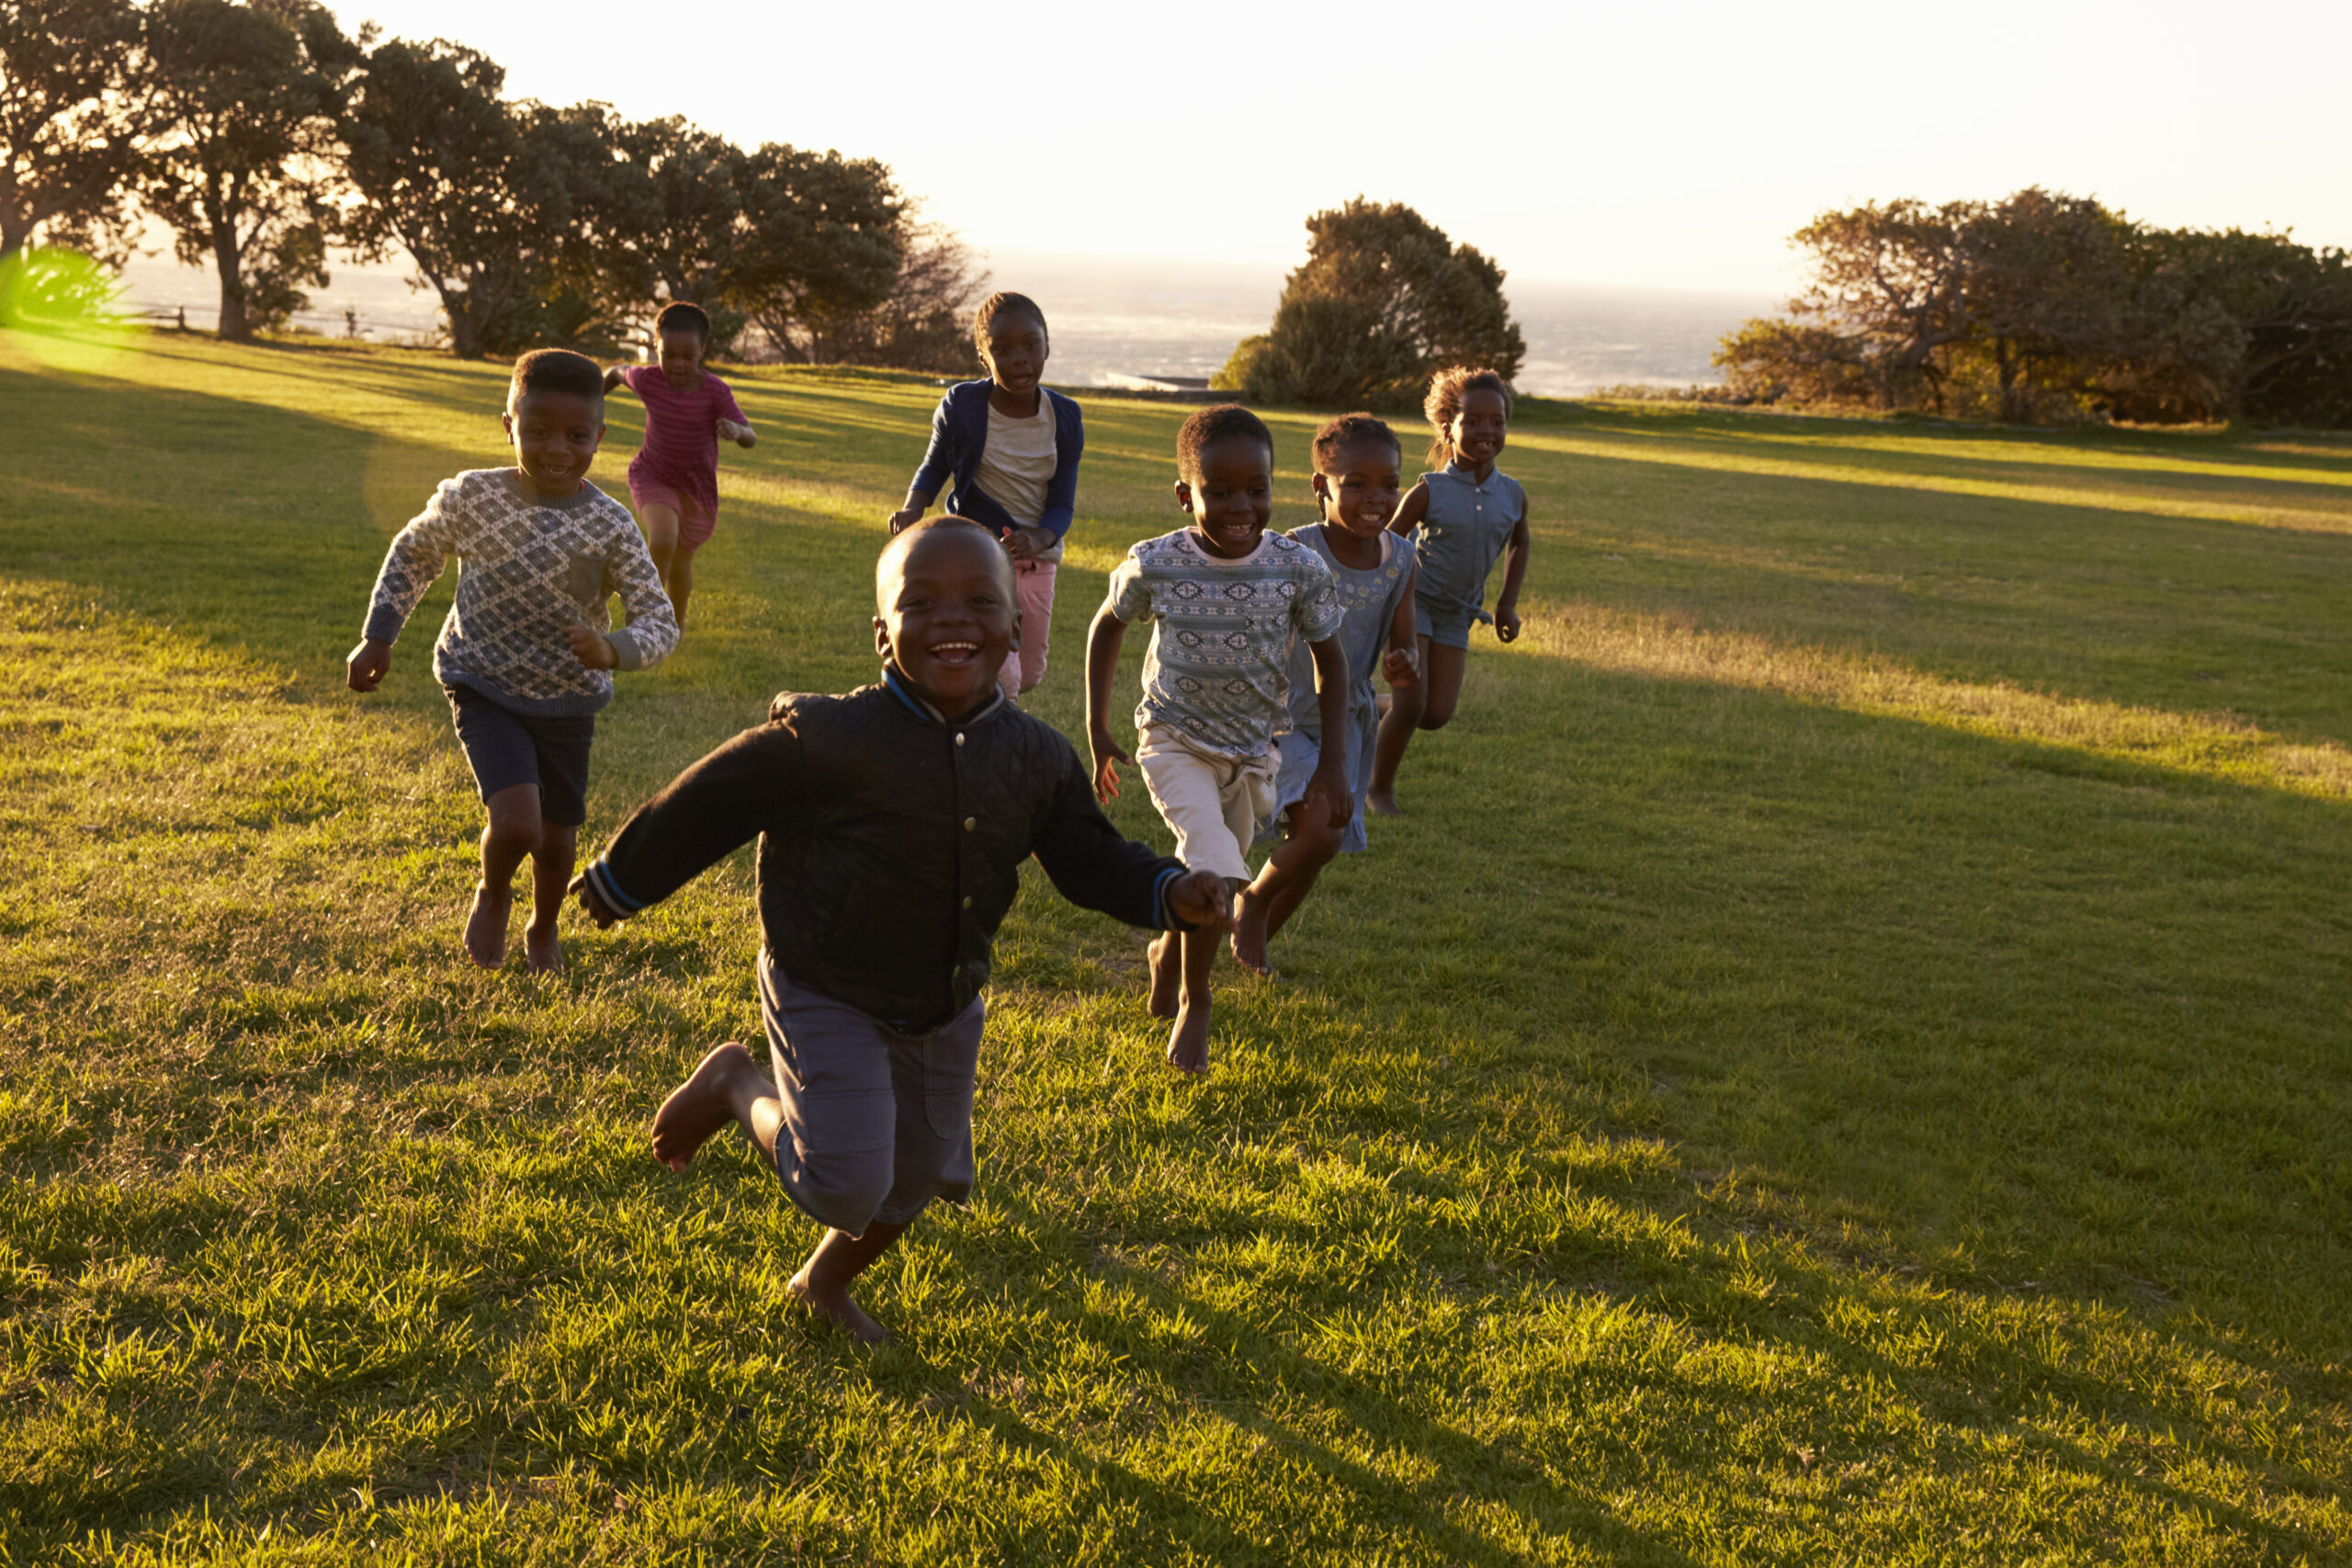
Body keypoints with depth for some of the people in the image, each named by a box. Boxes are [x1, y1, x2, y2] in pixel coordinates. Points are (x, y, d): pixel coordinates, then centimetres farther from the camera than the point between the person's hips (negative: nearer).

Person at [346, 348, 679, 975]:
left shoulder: (611, 526, -16)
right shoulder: (472, 496, -14)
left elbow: (661, 622, -15)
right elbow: (413, 553, 6)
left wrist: (612, 651, -36)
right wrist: (377, 639, 3)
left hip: (567, 701, 1)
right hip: (486, 689, -1)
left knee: (556, 841, 12)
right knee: (516, 826, -20)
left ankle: (543, 930, 46)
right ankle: (491, 894, 17)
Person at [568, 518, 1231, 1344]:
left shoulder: (1037, 757, -8)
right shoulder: (829, 739, -24)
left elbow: (1089, 859, 4)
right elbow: (712, 804, -14)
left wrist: (1170, 891, -14)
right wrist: (618, 881, -3)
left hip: (945, 1011, 6)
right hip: (826, 998, -5)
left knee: (914, 1180, 19)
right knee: (844, 1185, -15)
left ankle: (826, 1283, 50)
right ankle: (736, 1087, 14)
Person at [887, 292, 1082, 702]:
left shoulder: (1064, 419, -9)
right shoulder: (961, 407, -14)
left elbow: (1062, 505, -6)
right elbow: (934, 467, 4)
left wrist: (1038, 540, -29)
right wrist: (912, 508, -18)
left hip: (1037, 559, 4)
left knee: (1028, 677, 19)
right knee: (1002, 679, -19)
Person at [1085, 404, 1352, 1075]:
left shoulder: (1298, 568, -18)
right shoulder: (1154, 564, -19)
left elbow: (1329, 664, -4)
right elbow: (1107, 626, 2)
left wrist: (1332, 764, -8)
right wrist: (1097, 731, 2)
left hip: (1252, 750, 3)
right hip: (1176, 742, -3)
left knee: (1214, 879, 17)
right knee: (1217, 869, -21)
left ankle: (1169, 952, 51)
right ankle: (1194, 1002, 3)